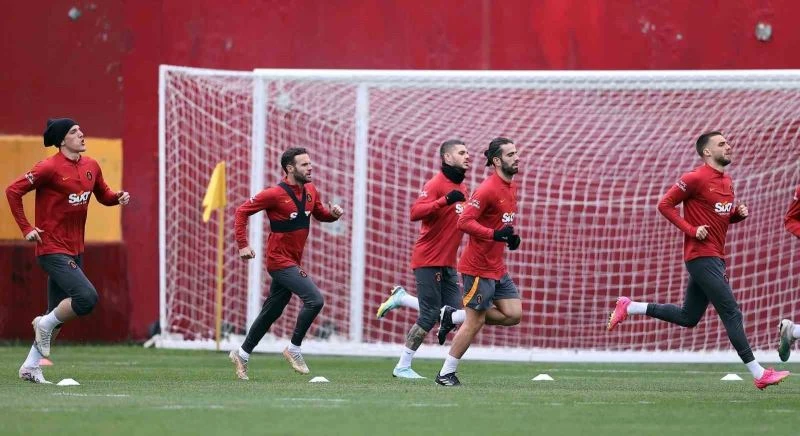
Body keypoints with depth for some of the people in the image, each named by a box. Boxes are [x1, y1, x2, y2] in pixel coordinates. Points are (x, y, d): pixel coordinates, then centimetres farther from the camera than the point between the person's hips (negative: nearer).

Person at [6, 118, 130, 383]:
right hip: (52, 249, -8)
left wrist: (118, 198, 0)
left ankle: (31, 367, 20)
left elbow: (103, 195, 23)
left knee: (58, 315, 10)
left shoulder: (91, 166, 9)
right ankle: (45, 324, 1)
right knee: (87, 297, -22)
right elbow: (13, 191, -10)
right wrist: (26, 229, -13)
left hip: (75, 251, 8)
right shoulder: (50, 168, -13)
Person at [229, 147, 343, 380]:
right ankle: (294, 349, -6)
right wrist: (243, 245, -16)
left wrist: (332, 213, -1)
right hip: (279, 261, -8)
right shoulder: (275, 194, -15)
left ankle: (242, 354, 28)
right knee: (314, 300, -19)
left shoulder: (310, 191, 6)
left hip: (293, 262, 8)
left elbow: (319, 213, 22)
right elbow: (242, 211, -10)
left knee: (271, 312, 15)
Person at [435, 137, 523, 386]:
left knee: (513, 315, 2)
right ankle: (446, 374, 7)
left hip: (497, 267, 9)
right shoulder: (488, 189, -18)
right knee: (475, 322, -4)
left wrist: (511, 237, 7)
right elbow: (464, 222, -23)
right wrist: (495, 234, -31)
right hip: (478, 266, -9)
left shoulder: (511, 188, 11)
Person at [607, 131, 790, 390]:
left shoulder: (726, 181, 15)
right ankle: (758, 374, -11)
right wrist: (691, 229, -18)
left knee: (688, 318, 14)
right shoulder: (696, 179, -11)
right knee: (731, 313, -11)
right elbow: (665, 205, -10)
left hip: (716, 258, 10)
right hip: (702, 257, -10)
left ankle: (629, 307, 24)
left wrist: (739, 213, 4)